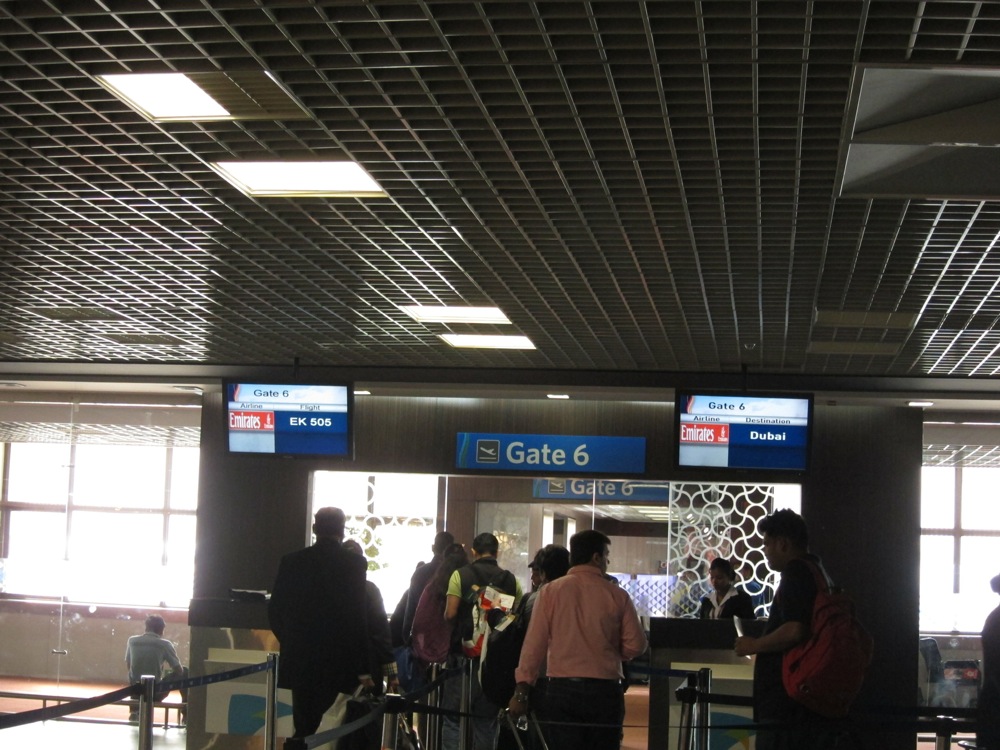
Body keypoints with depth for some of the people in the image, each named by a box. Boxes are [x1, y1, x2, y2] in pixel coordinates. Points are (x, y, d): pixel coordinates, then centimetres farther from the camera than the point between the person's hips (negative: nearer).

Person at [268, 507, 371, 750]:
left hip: (299, 659, 3)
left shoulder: (292, 561, 2)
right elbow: (359, 617, -9)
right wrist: (363, 667, -6)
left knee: (304, 727, 9)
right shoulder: (354, 564, -7)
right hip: (337, 661, -3)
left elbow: (275, 609, 4)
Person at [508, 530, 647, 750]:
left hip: (561, 688, 0)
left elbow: (535, 642, -3)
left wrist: (522, 689, 0)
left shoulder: (551, 591, 0)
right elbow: (635, 645, 0)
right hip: (605, 690, 0)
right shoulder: (617, 595, 1)